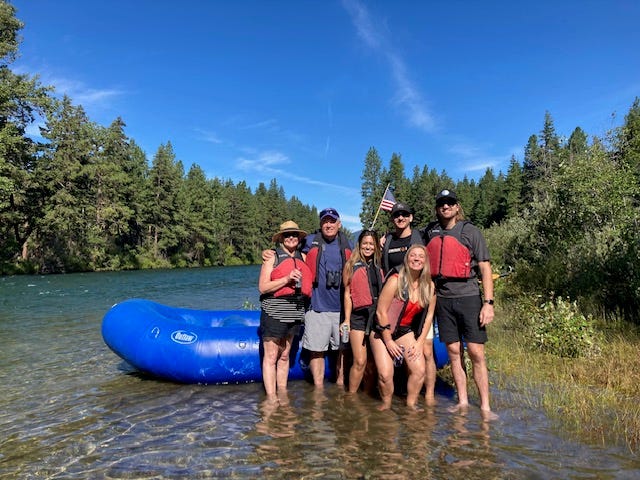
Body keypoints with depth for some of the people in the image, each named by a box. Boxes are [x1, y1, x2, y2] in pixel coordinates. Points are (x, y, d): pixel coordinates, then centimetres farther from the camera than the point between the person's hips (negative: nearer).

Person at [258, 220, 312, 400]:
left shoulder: (302, 257, 13)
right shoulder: (272, 256, -2)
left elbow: (307, 283, 26)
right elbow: (262, 287, -9)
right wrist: (287, 279, -18)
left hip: (294, 312, 5)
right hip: (274, 312, -5)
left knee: (285, 355, 13)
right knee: (271, 356, -4)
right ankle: (271, 398, 1)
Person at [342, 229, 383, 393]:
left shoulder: (378, 267, 14)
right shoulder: (352, 266, 2)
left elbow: (383, 292, 15)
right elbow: (347, 294, 0)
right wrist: (346, 320, -5)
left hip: (377, 315, 4)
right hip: (359, 315, -4)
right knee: (360, 361, -9)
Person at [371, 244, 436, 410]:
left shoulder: (429, 286, -5)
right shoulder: (395, 281, -19)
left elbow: (429, 315, 3)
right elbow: (381, 312, -17)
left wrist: (420, 342, -3)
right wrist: (388, 342, -13)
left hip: (405, 331, 4)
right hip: (383, 331, -4)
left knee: (419, 370, -11)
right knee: (385, 374, -14)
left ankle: (411, 404, 12)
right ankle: (386, 404, 14)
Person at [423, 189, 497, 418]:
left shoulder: (470, 231, 0)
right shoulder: (430, 232, 11)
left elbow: (485, 268, -2)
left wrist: (488, 302, -8)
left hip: (468, 297, -3)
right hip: (442, 299, 3)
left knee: (476, 352, -3)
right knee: (454, 352, 7)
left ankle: (485, 406, 5)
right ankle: (462, 401, 17)